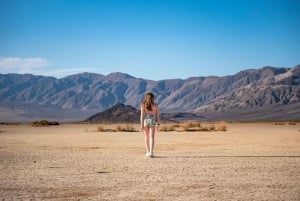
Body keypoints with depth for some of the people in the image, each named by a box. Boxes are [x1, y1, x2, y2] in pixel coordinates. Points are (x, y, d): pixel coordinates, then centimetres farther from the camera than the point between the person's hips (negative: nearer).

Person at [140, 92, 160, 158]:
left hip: (145, 121, 1)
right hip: (152, 121, -1)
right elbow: (157, 115, 1)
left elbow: (142, 115, -6)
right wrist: (158, 123, 7)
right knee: (151, 137, -5)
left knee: (147, 137, 14)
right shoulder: (155, 105, 0)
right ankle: (151, 152, -20)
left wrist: (141, 124, -6)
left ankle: (148, 152, 19)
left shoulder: (143, 105, -1)